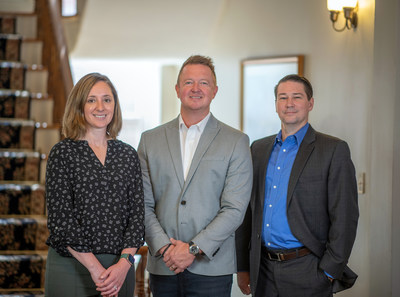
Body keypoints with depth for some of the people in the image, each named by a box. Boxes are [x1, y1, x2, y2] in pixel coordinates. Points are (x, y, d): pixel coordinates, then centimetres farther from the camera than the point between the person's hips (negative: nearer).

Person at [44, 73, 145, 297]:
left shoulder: (128, 155, 8)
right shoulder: (63, 153, -2)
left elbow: (137, 213, 4)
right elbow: (60, 218, -8)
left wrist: (124, 262, -10)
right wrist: (94, 267, -13)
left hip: (120, 267, 3)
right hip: (71, 267, -3)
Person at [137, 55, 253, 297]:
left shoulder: (236, 142, 2)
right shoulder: (151, 140, 10)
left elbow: (235, 209, -5)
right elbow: (143, 204, 5)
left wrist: (194, 249, -12)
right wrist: (164, 246, -9)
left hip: (212, 267, -2)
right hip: (163, 266, 2)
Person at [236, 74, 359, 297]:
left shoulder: (334, 150, -4)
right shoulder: (259, 149, 12)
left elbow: (344, 217, -7)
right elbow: (248, 211, 14)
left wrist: (329, 273, -11)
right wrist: (243, 267, 10)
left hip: (306, 271, -4)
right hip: (263, 270, 5)